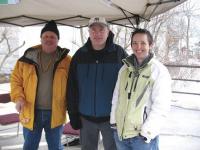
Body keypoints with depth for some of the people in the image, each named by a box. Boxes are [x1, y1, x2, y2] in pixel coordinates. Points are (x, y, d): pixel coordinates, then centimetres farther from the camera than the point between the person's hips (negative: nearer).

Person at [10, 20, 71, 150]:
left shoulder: (66, 60, -3)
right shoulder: (28, 57, 0)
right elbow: (16, 79, 5)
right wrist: (18, 98, -11)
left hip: (55, 113, -1)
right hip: (31, 112, 1)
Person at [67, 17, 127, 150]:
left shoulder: (119, 53, -7)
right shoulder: (80, 55, 1)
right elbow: (72, 87, 3)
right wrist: (73, 114, 2)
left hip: (111, 117, -2)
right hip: (86, 117, 3)